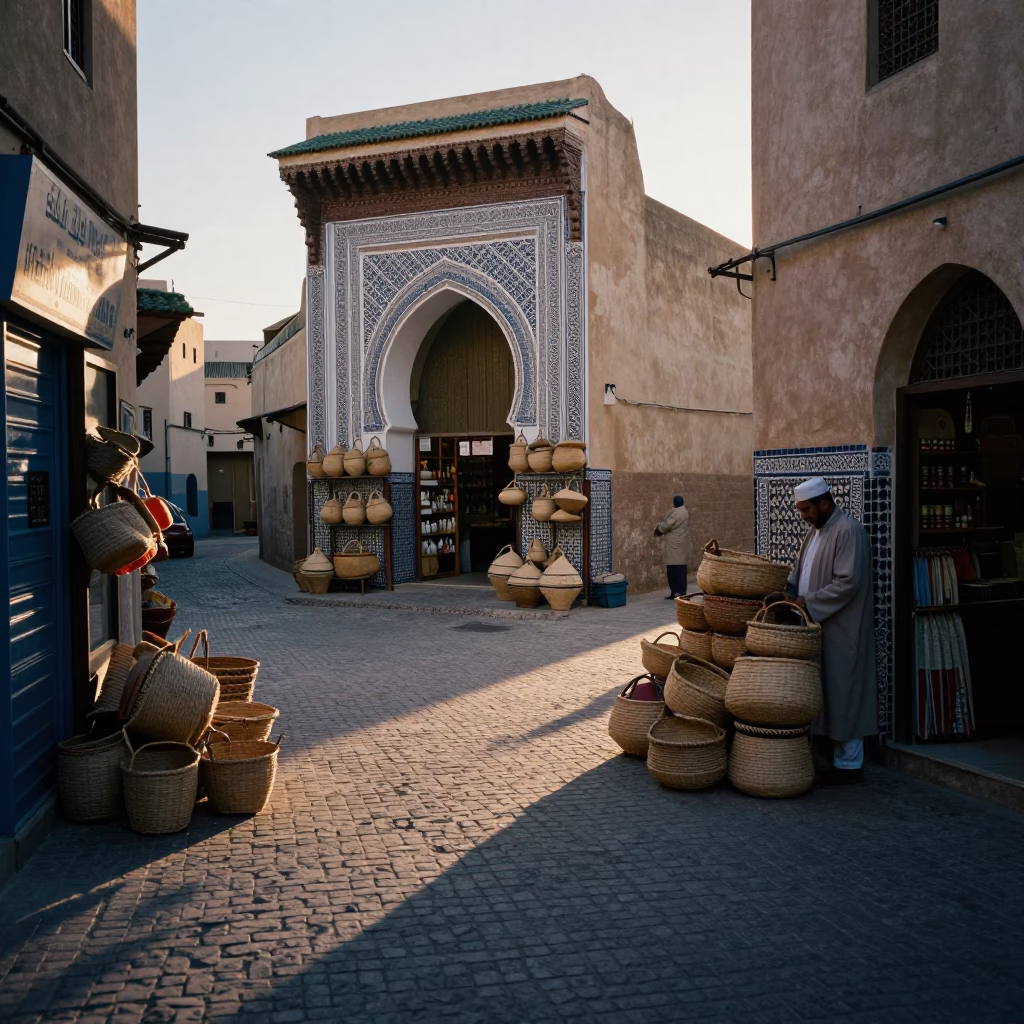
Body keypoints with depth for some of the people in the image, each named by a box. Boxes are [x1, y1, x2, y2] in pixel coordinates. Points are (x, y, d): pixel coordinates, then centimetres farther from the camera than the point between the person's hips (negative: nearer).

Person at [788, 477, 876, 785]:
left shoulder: (848, 531, -16)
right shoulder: (816, 530, 14)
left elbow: (848, 582, -22)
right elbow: (802, 573, 20)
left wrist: (808, 602, -19)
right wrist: (789, 592, 2)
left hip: (841, 631, -9)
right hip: (818, 627, 9)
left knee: (842, 694, -1)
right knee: (825, 694, 12)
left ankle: (849, 765, 10)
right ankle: (838, 757, 21)